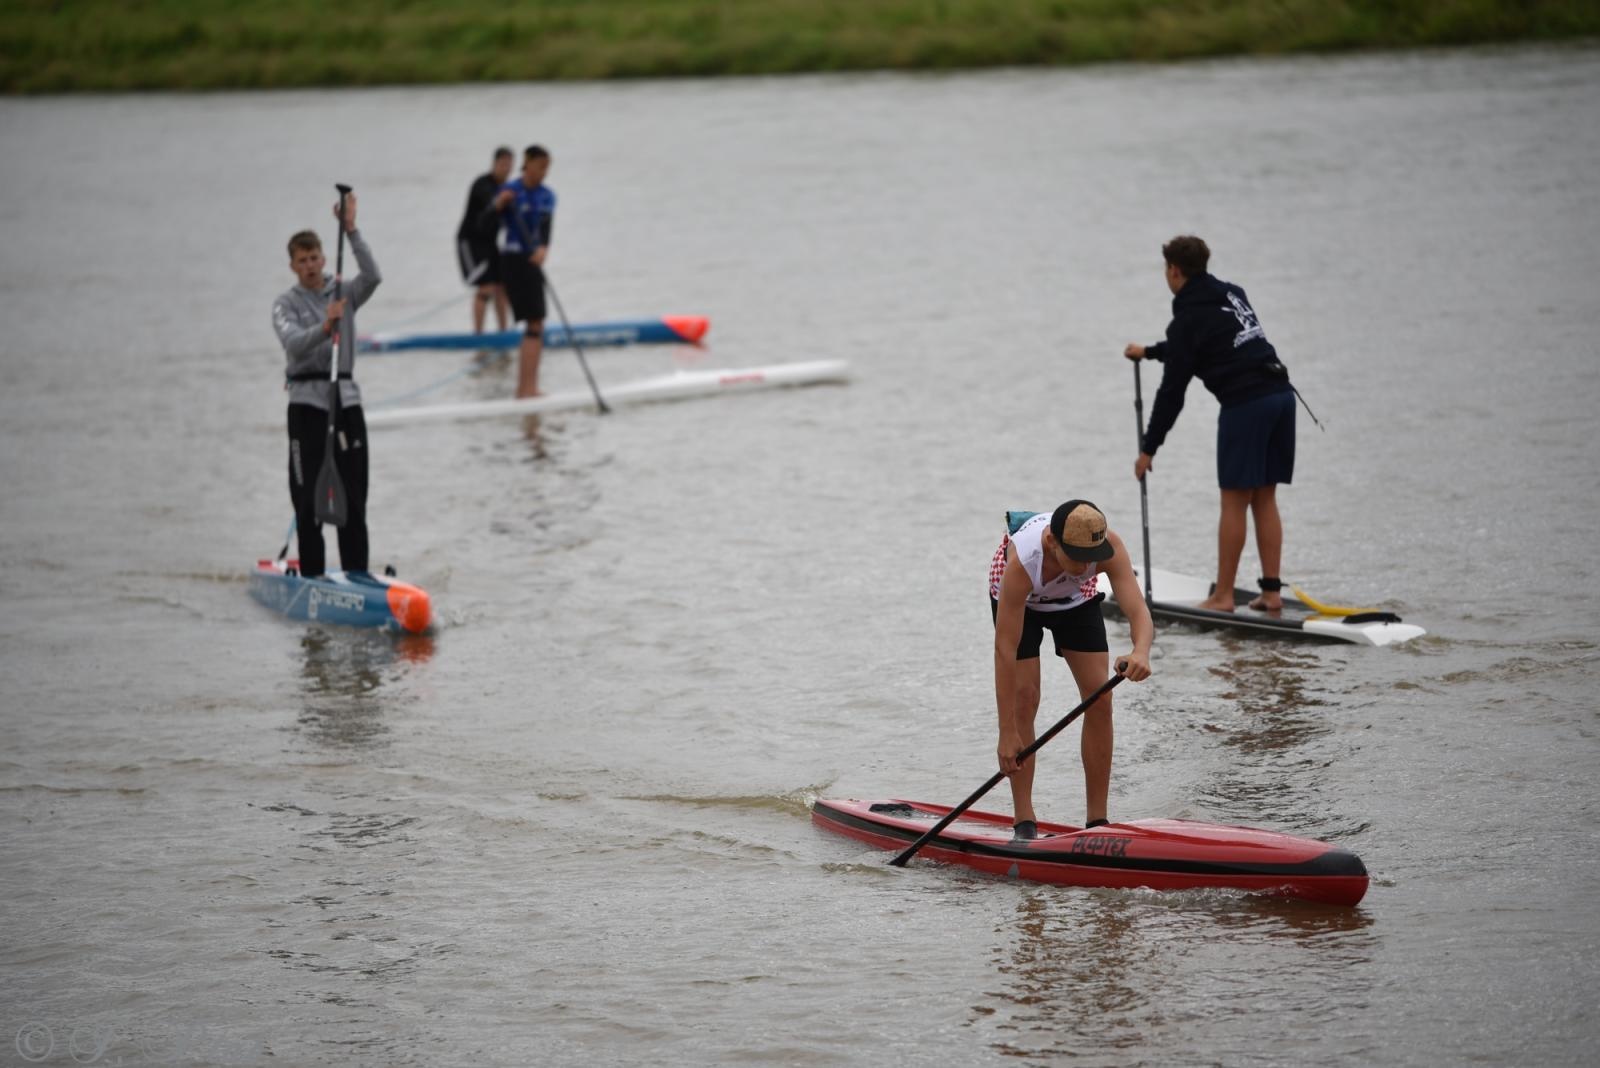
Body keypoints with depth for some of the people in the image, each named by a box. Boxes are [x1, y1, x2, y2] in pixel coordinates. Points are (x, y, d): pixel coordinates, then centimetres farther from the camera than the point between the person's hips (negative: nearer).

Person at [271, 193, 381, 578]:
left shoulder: (345, 295, 10)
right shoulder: (286, 304, 1)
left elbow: (372, 276, -11)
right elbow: (292, 344, -17)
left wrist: (351, 230, -18)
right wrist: (324, 329, -36)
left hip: (346, 401, 3)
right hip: (307, 404, -3)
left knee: (354, 496, 2)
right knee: (309, 499, -2)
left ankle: (357, 576, 6)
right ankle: (311, 578, 2)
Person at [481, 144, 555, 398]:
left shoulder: (547, 196, 9)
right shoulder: (511, 191, -9)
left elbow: (546, 228, -5)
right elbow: (487, 222, -15)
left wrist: (543, 248, -25)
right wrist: (498, 204, -34)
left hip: (533, 263, 7)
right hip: (513, 261, -7)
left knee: (533, 325, 11)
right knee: (535, 324, -14)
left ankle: (524, 387, 18)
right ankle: (528, 386, -17)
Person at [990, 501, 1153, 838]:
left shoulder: (1108, 546, -38)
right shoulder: (1021, 562, -44)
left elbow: (1138, 611, -46)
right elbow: (1005, 651, -41)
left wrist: (1140, 652, -70)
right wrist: (1007, 733, -41)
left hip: (1076, 597, 3)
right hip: (1019, 598, -3)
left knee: (1099, 699, -8)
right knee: (1024, 697, -15)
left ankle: (1098, 822, -1)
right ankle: (1024, 823, -7)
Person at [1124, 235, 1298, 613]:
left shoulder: (1189, 318, -4)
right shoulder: (1232, 294, 19)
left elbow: (1173, 390, -4)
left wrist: (1149, 448, 3)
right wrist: (1150, 351, 48)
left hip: (1245, 404, -8)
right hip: (1281, 394, 8)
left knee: (1234, 501, -3)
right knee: (1265, 499, 11)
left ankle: (1223, 595, 0)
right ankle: (1272, 591, 9)